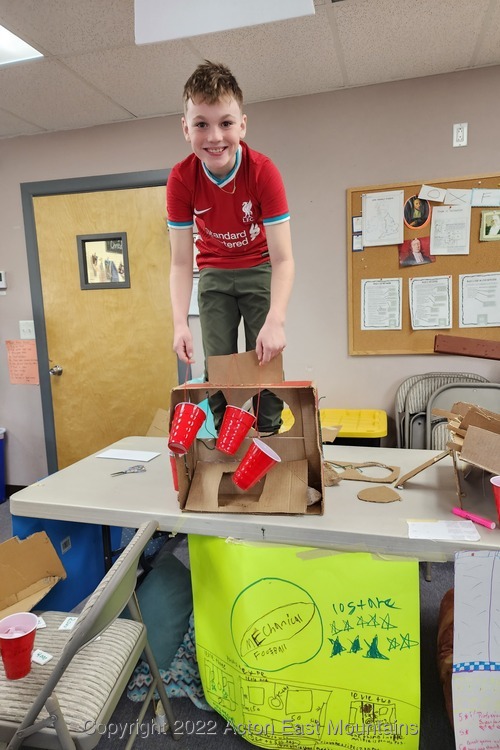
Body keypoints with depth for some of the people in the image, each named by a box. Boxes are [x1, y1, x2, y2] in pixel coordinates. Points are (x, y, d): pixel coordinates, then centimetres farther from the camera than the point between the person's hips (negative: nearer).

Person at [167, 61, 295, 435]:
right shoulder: (181, 179, -19)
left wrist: (275, 321, -42)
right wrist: (180, 323, -28)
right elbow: (181, 262, -16)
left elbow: (282, 258, -28)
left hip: (259, 268, -1)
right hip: (214, 274, 2)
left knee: (265, 360, -9)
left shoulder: (263, 171, -25)